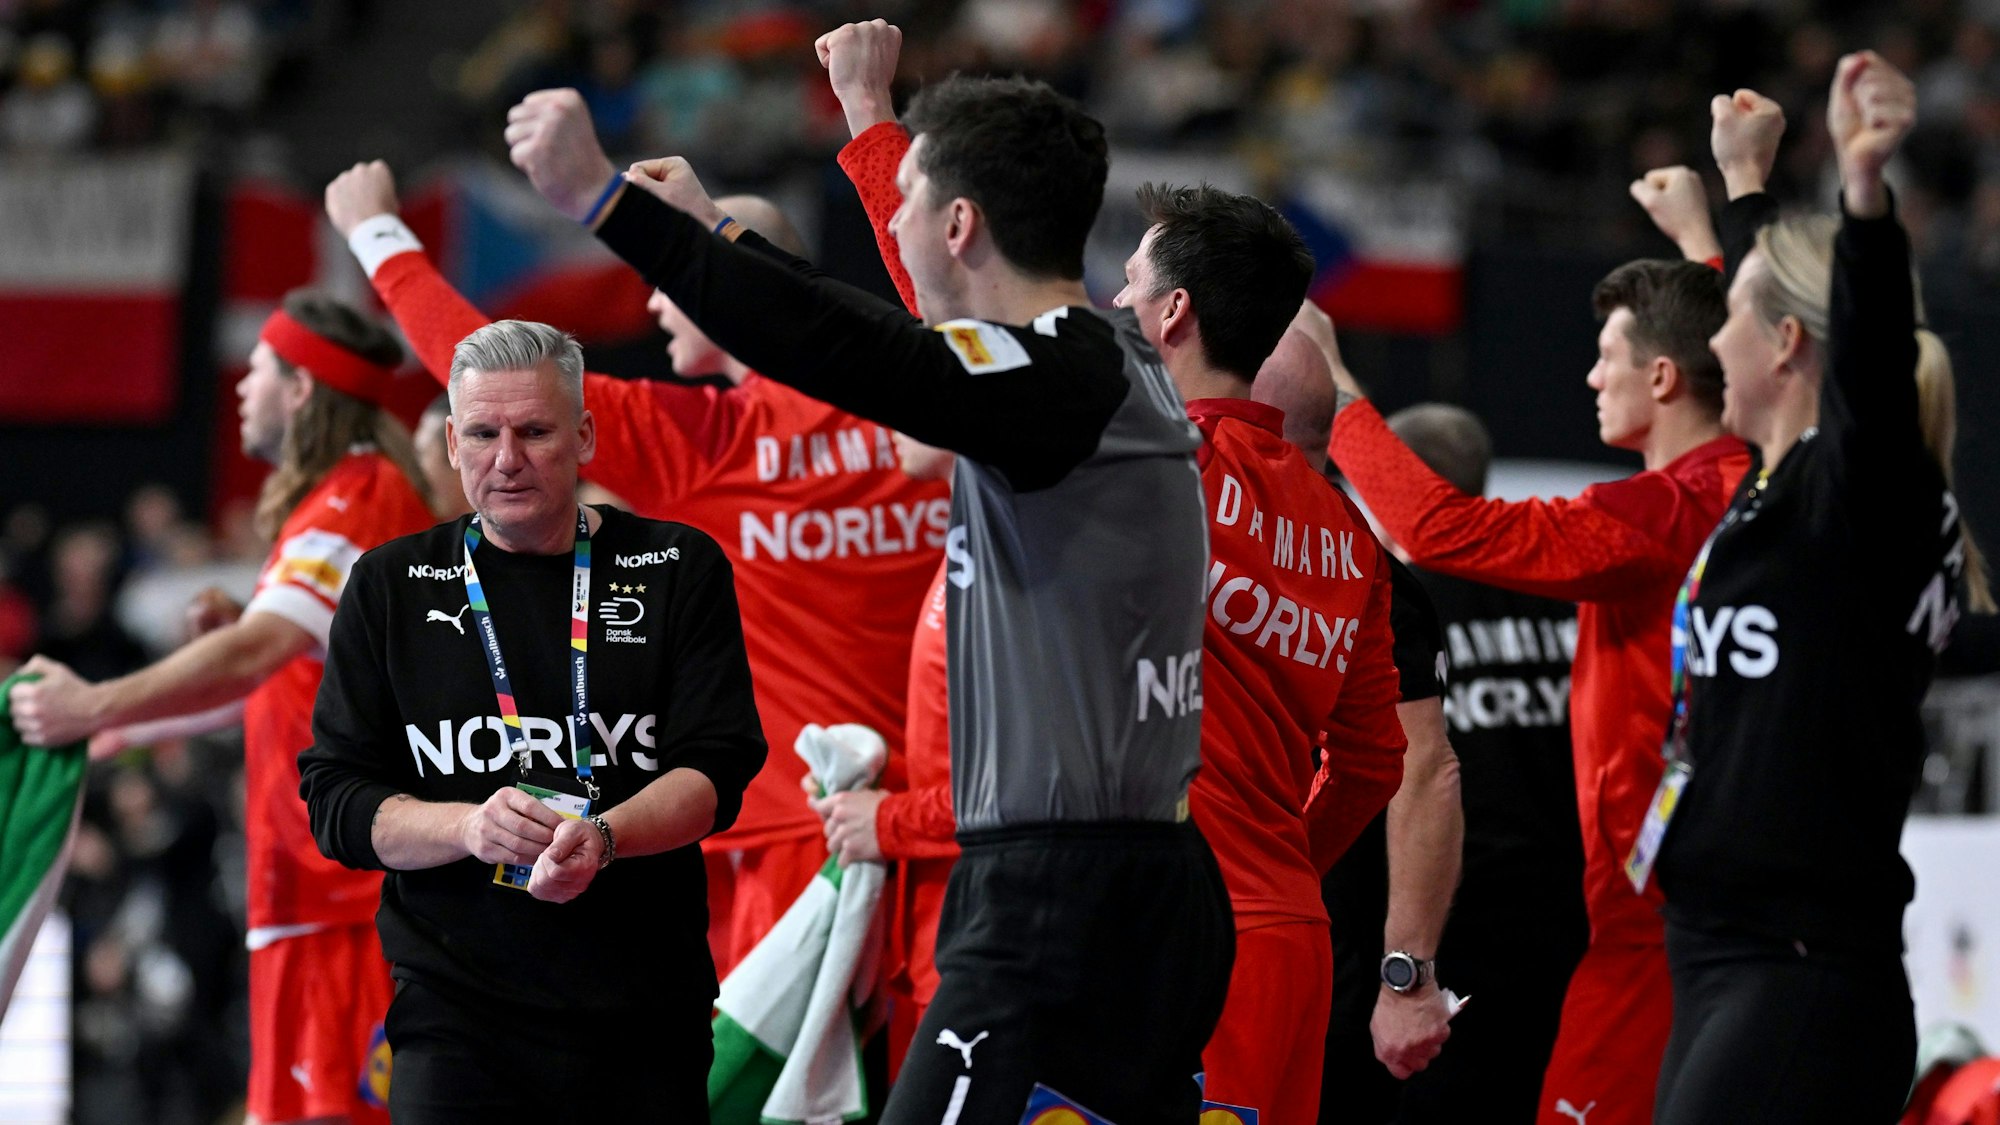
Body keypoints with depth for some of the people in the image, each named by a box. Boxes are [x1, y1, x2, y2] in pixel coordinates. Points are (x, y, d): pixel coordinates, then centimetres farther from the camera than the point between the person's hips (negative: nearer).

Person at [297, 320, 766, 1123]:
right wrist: (471, 827, -16)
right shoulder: (391, 588, 9)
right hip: (458, 1009, -1)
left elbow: (717, 767, -1)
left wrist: (602, 838, -22)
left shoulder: (677, 569, 7)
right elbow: (336, 801, 4)